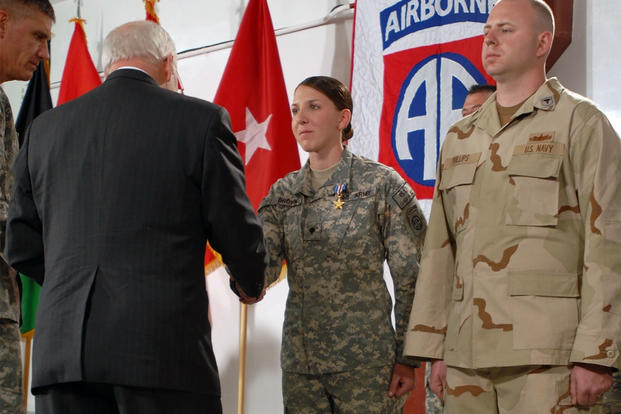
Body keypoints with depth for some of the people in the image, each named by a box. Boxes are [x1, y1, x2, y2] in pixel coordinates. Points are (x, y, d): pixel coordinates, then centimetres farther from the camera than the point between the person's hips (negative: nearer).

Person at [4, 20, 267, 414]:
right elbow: (237, 234, 4)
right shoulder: (199, 119, 0)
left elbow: (22, 247, 17)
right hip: (164, 350, -4)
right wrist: (252, 285, 25)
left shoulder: (45, 128, 13)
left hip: (61, 350, 4)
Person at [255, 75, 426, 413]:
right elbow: (263, 268, -2)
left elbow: (411, 280, -2)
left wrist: (407, 359, -6)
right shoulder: (282, 193, 10)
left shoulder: (381, 184, -2)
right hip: (299, 363, 4)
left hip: (366, 361, -4)